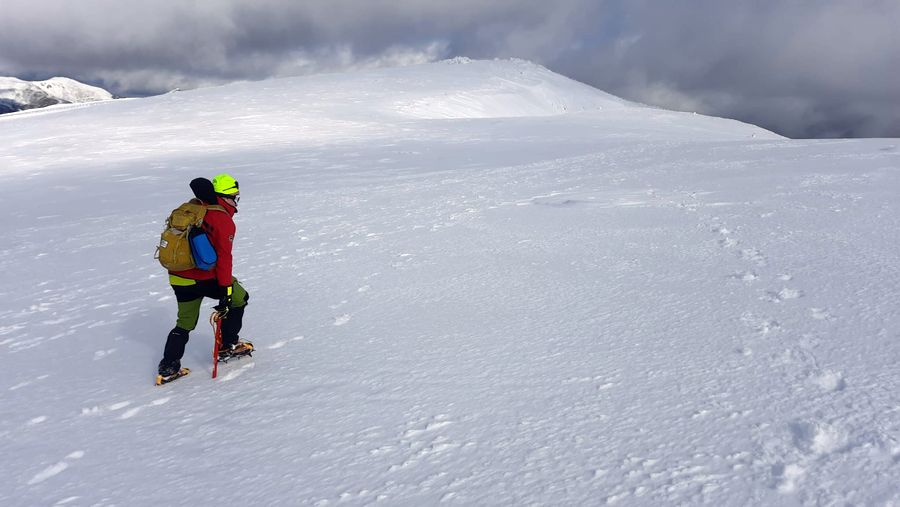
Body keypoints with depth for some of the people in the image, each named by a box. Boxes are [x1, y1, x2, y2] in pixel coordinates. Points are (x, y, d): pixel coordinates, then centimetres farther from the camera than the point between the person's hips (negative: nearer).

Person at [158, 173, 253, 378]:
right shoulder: (224, 221, -13)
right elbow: (224, 258, -16)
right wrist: (226, 290, -16)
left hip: (178, 278, 7)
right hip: (204, 278, -7)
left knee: (185, 323, 22)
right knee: (239, 298, 18)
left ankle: (168, 365, 17)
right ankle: (227, 346, 22)